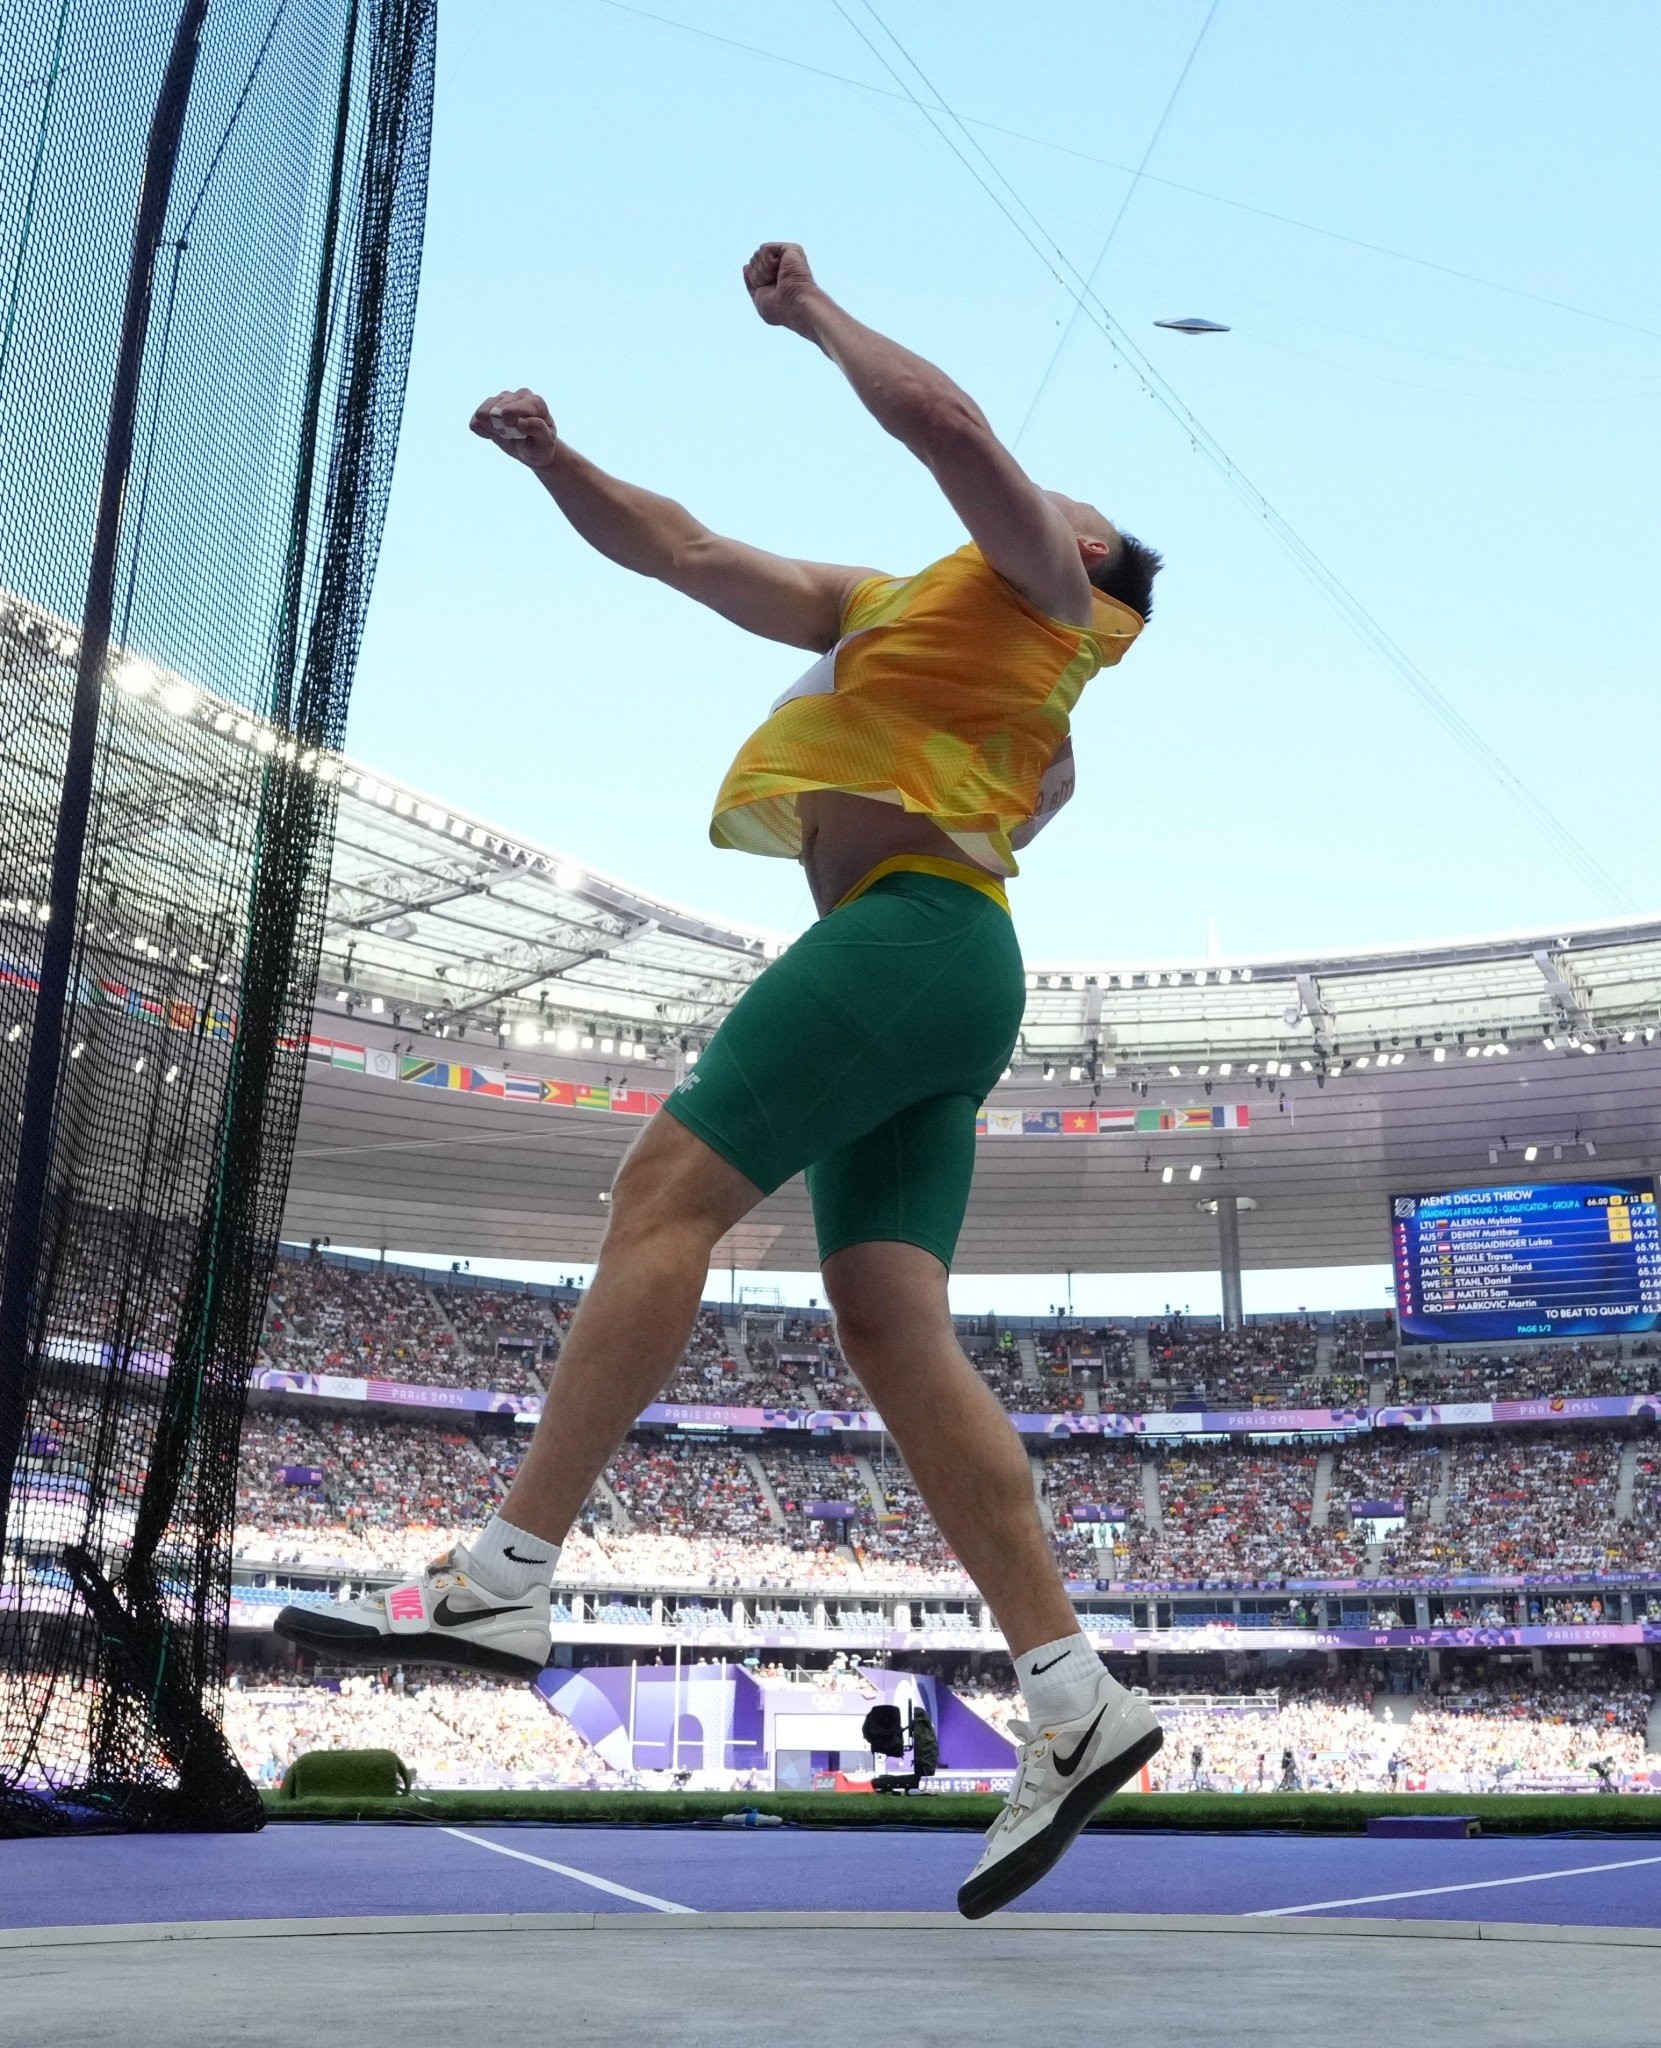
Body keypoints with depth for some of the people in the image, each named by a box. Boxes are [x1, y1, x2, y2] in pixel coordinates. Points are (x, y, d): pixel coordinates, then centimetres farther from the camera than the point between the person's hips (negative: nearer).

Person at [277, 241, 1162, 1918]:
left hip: (916, 928, -8)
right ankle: (1071, 1696, -9)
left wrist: (812, 313, 8)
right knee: (889, 1321, -5)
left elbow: (941, 417, -6)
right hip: (913, 970, 8)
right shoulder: (878, 608, 33)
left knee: (667, 1187, -17)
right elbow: (682, 553, 33)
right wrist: (556, 464, 23)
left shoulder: (1048, 584, 11)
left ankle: (505, 1577, -20)